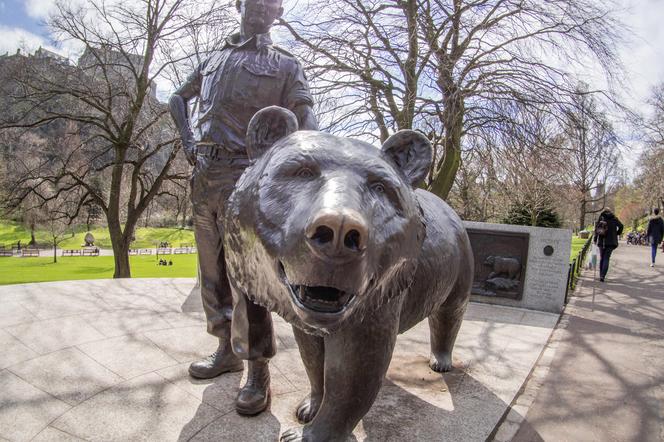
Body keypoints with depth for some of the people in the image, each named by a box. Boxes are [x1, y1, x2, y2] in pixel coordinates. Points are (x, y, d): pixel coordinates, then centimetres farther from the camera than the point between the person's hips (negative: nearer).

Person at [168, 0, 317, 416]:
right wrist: (187, 136, 12)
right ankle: (227, 350, 24)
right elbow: (178, 97, 32)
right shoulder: (214, 59, 22)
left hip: (244, 173, -6)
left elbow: (305, 115, -6)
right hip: (203, 174, 6)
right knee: (212, 272, 10)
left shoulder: (285, 65, 8)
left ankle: (259, 372, -4)